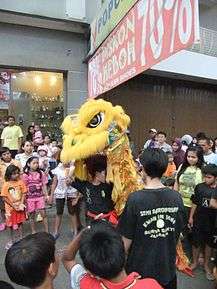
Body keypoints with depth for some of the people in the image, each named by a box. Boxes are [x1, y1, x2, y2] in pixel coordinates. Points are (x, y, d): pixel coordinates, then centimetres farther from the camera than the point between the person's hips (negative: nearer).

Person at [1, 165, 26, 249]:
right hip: (10, 208, -1)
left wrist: (21, 204, -13)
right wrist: (13, 206, -15)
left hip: (19, 207, 1)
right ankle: (12, 239, 32)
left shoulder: (20, 182, -9)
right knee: (11, 224, 14)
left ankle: (21, 238, 31)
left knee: (20, 223, 15)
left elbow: (23, 194, -3)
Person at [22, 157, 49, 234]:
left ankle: (47, 231, 12)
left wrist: (46, 195, 1)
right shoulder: (25, 175, -6)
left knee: (43, 214, 0)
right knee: (32, 215, 10)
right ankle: (33, 232, 26)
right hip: (30, 198, 0)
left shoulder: (41, 173, -2)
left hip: (40, 196, 1)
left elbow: (44, 185, 3)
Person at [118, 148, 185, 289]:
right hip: (168, 269, 3)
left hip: (140, 271, -3)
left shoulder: (135, 199, -26)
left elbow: (126, 241, -17)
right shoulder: (176, 197, -13)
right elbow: (178, 234, 1)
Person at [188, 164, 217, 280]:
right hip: (199, 220, 0)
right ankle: (195, 262, 36)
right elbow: (195, 203, -1)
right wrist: (191, 217, 1)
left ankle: (206, 265, 37)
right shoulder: (199, 187, -9)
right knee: (196, 242, 13)